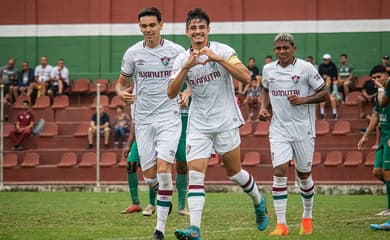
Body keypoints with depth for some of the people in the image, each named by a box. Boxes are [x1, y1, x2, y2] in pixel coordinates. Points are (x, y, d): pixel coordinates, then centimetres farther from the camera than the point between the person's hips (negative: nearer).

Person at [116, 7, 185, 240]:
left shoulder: (176, 51, -3)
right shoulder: (133, 53, 3)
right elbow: (121, 83, 14)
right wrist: (121, 93, -10)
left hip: (169, 117, -3)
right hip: (143, 120, 3)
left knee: (163, 168, -18)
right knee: (149, 176, 1)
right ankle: (165, 199, 37)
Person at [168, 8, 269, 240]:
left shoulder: (223, 50, -7)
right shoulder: (182, 60, 1)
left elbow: (246, 77, -18)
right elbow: (172, 93, -9)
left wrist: (218, 59, -27)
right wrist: (187, 67, -22)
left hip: (225, 122, -2)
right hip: (198, 125, 2)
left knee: (234, 172, 9)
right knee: (195, 175, -12)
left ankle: (259, 202, 39)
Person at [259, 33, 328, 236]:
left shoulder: (306, 68, -6)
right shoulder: (268, 69, 5)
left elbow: (324, 93, -2)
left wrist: (304, 100, -18)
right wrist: (263, 107, 7)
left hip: (303, 128, -2)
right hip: (279, 129, 2)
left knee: (304, 175, 8)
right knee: (279, 172, -12)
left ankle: (307, 217, 31)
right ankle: (281, 224, -12)